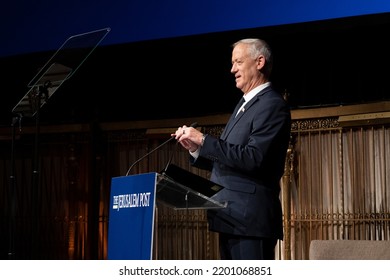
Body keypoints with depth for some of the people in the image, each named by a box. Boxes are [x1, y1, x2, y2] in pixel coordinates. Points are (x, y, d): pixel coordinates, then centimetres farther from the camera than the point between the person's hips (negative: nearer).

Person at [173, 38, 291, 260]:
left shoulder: (273, 105, -10)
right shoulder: (245, 105, 20)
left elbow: (253, 158, -22)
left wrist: (203, 140, -18)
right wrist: (195, 148, 4)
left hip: (250, 219, -10)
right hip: (232, 218, 10)